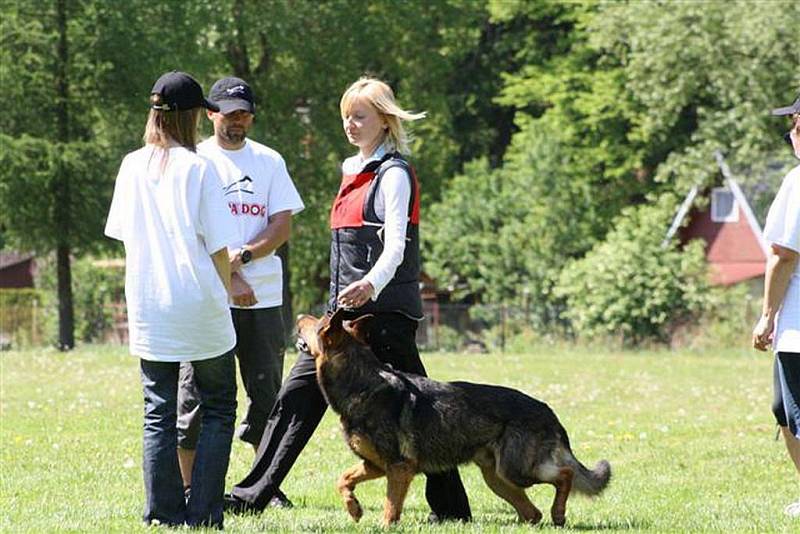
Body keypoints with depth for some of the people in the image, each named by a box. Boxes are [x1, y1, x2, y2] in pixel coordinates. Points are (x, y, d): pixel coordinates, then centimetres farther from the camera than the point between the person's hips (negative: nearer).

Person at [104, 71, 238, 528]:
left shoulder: (132, 167, 3)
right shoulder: (198, 168, -9)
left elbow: (123, 234, 10)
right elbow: (218, 245, -8)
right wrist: (225, 287, 7)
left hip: (147, 308, 4)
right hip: (199, 303, -4)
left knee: (159, 414, 9)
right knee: (219, 408, 7)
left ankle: (165, 513, 3)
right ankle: (204, 513, -1)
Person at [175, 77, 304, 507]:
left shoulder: (269, 161, 12)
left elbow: (282, 226, 5)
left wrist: (242, 256, -12)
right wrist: (227, 278, -16)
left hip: (263, 295, 3)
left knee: (266, 392, 5)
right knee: (197, 392, -4)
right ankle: (189, 488, 3)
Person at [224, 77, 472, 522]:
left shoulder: (394, 173, -9)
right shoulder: (355, 170, 18)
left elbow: (395, 246, -21)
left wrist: (372, 283, -39)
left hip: (383, 309, -9)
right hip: (345, 307, 9)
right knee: (299, 395, 6)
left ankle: (451, 508, 1)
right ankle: (253, 495, 8)